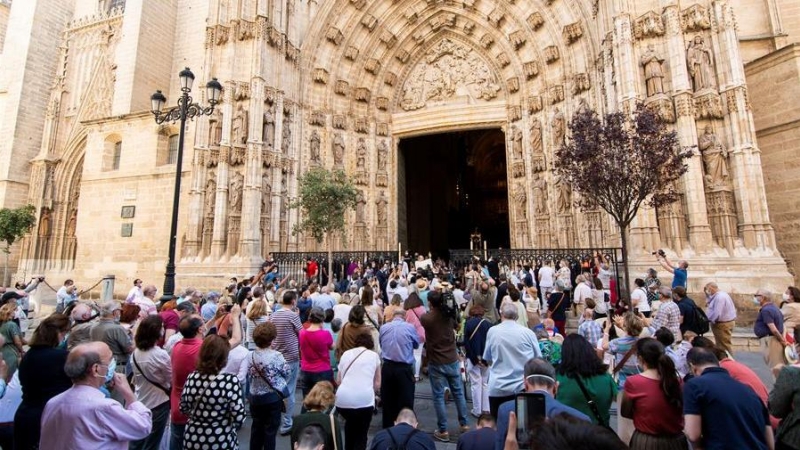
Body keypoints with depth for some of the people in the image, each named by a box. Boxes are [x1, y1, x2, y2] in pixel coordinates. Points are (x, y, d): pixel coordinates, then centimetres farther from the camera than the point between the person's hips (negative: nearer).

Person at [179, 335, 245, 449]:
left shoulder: (192, 377, -10)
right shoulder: (230, 380, -25)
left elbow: (183, 408, 5)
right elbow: (239, 417, -21)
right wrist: (230, 429, 0)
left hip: (193, 440, 4)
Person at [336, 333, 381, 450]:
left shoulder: (345, 353, 19)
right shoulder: (374, 355, 14)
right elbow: (378, 384, 14)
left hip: (342, 399, 3)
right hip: (364, 400, -3)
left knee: (350, 424, 33)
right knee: (361, 434, 18)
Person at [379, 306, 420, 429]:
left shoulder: (383, 327, 1)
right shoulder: (410, 327, -8)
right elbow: (416, 344, 9)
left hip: (387, 367, 3)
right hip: (404, 368, -3)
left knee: (387, 401, 18)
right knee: (405, 401, 9)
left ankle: (388, 428, 30)